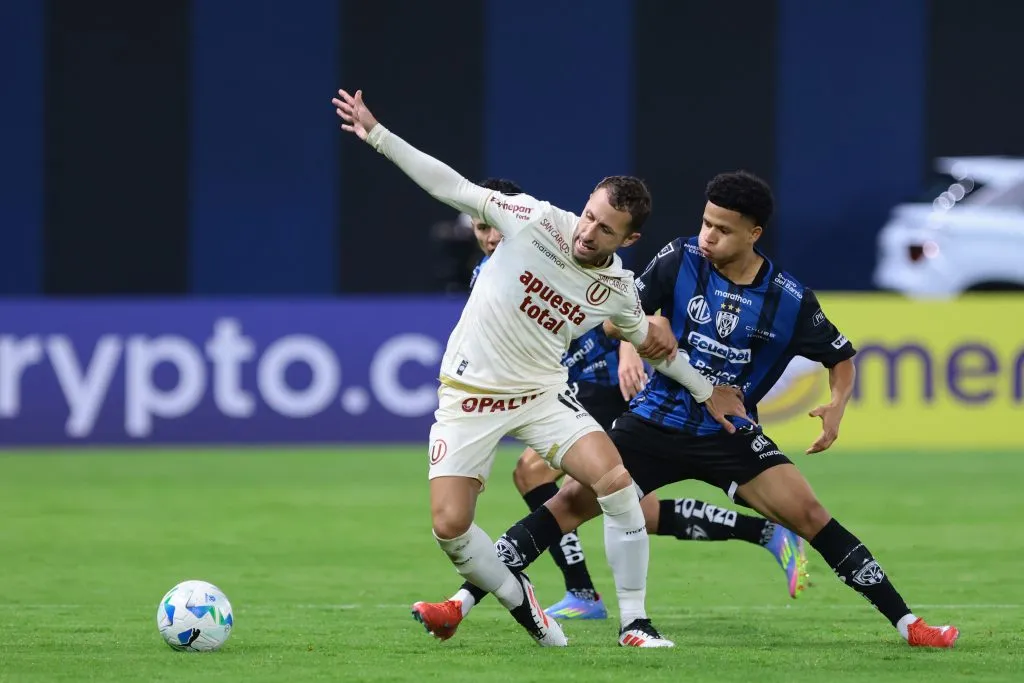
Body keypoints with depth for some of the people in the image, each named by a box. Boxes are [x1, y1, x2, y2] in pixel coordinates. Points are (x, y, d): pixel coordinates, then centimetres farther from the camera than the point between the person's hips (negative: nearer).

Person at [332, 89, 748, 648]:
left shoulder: (617, 289, -6)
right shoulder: (535, 221, -16)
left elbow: (651, 341, 16)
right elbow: (452, 187, -11)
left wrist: (706, 391, 23)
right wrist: (376, 135, -14)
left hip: (542, 394, 2)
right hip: (469, 393, -2)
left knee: (616, 481, -20)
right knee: (449, 527, -14)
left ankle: (633, 622, -8)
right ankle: (522, 605, 14)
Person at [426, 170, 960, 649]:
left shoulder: (790, 301, -9)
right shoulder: (680, 261, -9)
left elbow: (841, 357, 4)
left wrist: (837, 406, -15)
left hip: (731, 435, -1)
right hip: (656, 424, 1)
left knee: (807, 513, -15)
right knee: (572, 501, -10)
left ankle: (905, 622, -8)